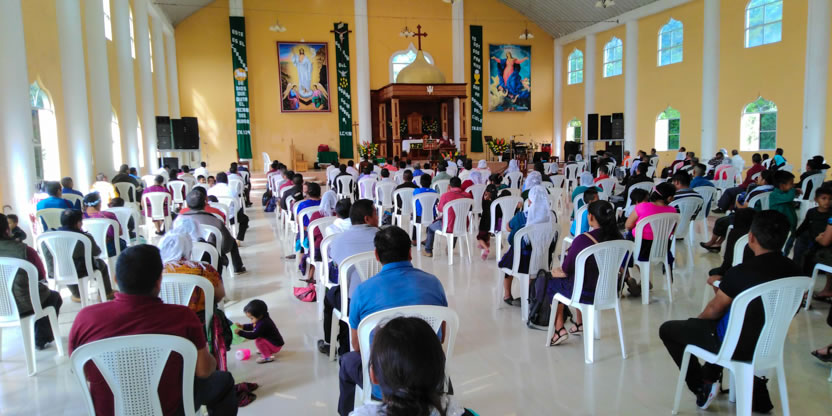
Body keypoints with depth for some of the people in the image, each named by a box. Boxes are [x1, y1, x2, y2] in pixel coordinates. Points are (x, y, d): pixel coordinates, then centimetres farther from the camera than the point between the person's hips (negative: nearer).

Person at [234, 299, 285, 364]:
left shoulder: (263, 324, -30)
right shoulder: (262, 319, 0)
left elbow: (253, 336, -32)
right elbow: (252, 326, 16)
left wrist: (240, 332, -28)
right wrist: (243, 326, 0)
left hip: (276, 346, -10)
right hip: (274, 341, 10)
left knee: (258, 341, -25)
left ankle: (268, 357, -13)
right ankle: (268, 351, 22)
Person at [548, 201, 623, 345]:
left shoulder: (582, 239, -26)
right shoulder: (618, 238, -8)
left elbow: (566, 268, -15)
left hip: (587, 293, -6)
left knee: (553, 282, 21)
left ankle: (559, 330, 21)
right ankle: (579, 324, 40)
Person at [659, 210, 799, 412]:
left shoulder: (740, 273, -28)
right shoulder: (793, 270, -9)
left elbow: (714, 310, -12)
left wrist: (699, 319, 11)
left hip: (737, 346, -7)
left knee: (667, 329, 8)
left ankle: (702, 387, 13)